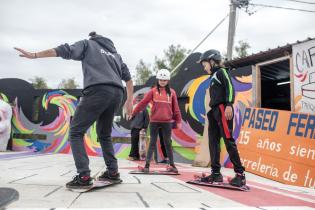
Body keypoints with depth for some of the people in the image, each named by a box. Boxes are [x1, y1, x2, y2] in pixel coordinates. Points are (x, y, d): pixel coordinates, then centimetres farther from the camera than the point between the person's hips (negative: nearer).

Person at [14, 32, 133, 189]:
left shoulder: (87, 44, 19)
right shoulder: (114, 53, 33)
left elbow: (65, 51, 3)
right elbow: (128, 77, 26)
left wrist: (34, 55, 1)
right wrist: (129, 100, 29)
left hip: (97, 91, -6)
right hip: (117, 94, 6)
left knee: (76, 132, 2)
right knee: (104, 134, 22)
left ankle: (84, 176, -9)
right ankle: (112, 172, 17)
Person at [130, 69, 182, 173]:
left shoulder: (172, 92, 6)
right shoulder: (153, 91, 1)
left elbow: (175, 107, 8)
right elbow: (143, 103, 0)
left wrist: (178, 121, 7)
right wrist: (133, 113, -2)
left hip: (167, 122, 1)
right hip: (154, 121, -1)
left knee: (168, 143, 9)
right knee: (152, 143, 4)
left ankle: (172, 165, 17)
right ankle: (147, 165, 7)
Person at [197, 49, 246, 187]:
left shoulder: (221, 71, 2)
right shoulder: (213, 77, 26)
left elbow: (230, 87, -13)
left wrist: (229, 105, -24)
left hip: (223, 109, -9)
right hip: (214, 111, 9)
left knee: (228, 141, -13)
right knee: (213, 142, 5)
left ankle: (240, 174, -10)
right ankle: (216, 173, 8)